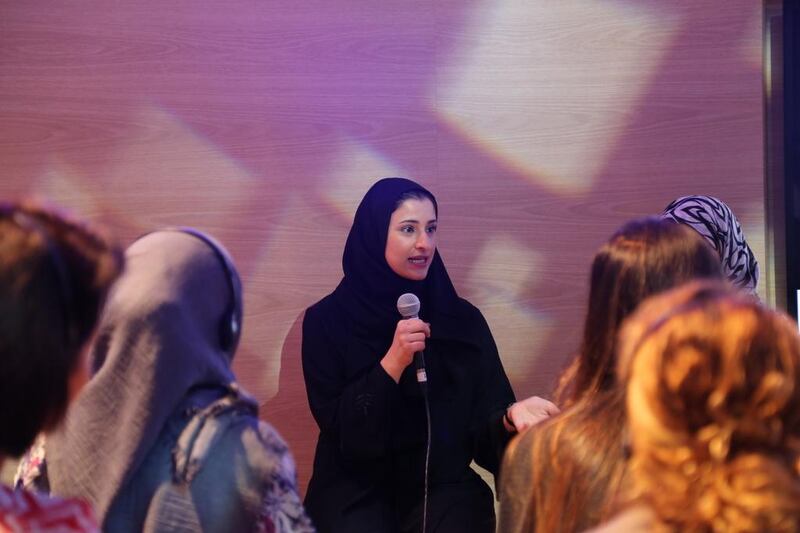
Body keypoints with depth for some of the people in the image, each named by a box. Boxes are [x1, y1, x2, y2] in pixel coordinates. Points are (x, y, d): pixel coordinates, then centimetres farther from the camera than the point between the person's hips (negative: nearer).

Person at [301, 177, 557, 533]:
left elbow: (482, 426, -2)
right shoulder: (327, 320, -2)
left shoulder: (463, 320, 4)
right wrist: (393, 362, -19)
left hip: (443, 488, 2)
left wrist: (510, 415, -25)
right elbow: (338, 428, -8)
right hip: (357, 491, -2)